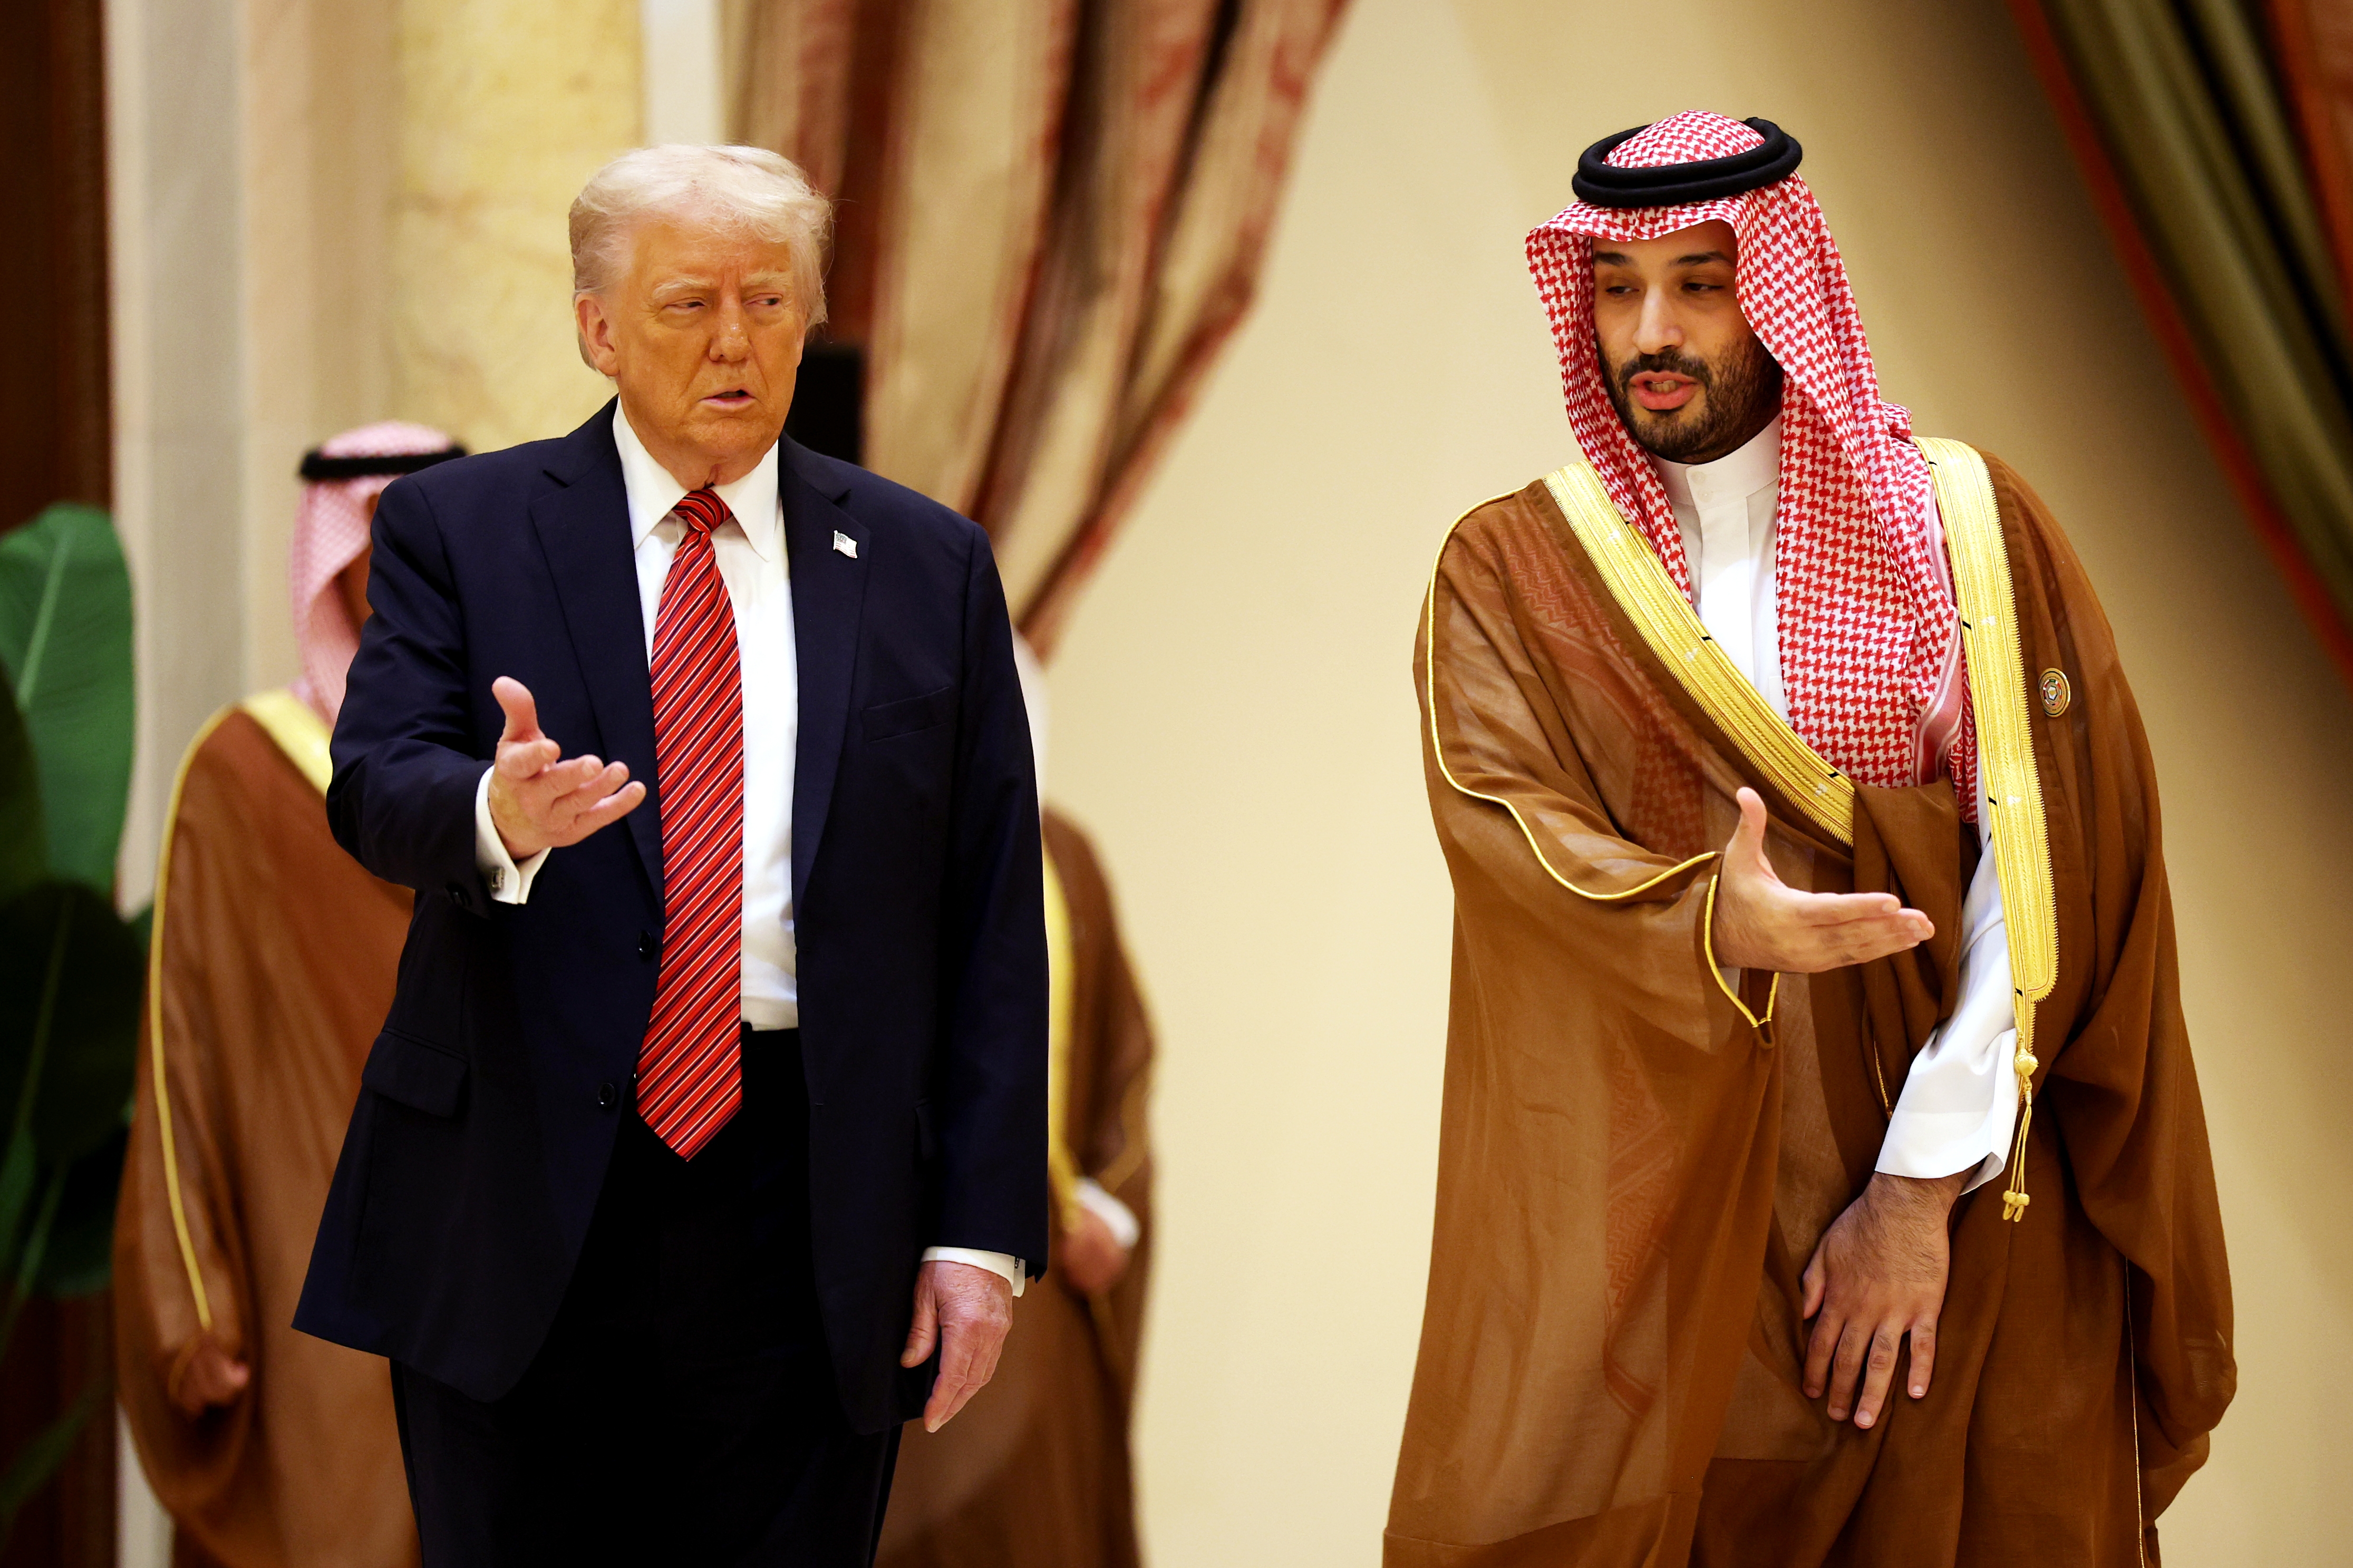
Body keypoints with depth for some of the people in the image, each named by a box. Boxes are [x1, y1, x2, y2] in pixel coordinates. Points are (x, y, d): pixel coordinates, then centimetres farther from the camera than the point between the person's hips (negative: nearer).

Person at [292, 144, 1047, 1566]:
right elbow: (375, 789, -8)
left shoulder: (928, 569, 9)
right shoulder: (460, 528, 6)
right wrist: (498, 814, -33)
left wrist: (981, 1233, -1)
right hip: (520, 1206, -1)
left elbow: (993, 924, 6)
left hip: (814, 1217, 1)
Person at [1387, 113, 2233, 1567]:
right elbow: (1506, 831, -12)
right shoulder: (1510, 572, 5)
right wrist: (1715, 927, -31)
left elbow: (2046, 867, -5)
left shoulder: (1968, 528, 2)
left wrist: (1922, 1186, -13)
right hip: (1634, 1217, 0)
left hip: (1962, 1229, 0)